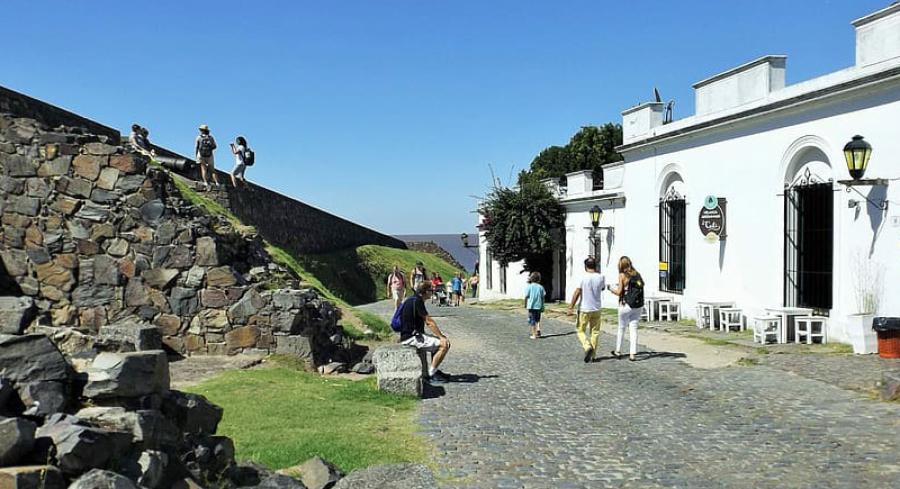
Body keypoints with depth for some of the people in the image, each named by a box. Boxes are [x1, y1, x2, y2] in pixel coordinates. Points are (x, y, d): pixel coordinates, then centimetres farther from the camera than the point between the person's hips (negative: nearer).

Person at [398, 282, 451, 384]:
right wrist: (441, 337, -11)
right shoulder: (416, 301, -16)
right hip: (411, 338, -10)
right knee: (444, 344, -14)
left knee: (439, 341, 21)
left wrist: (440, 336, 17)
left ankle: (434, 371, 22)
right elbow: (429, 322, -17)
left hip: (414, 334, 10)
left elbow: (427, 322, 20)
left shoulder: (414, 300, 15)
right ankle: (431, 375, -8)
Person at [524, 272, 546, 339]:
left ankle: (534, 335, 7)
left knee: (532, 321, 5)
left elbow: (526, 296, -7)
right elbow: (543, 297, 3)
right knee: (537, 320, 19)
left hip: (531, 306, -2)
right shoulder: (540, 287, 2)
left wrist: (525, 305, 6)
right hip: (538, 306, 2)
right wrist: (542, 307, 12)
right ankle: (538, 329, -3)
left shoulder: (529, 286, -5)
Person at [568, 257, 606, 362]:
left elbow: (577, 293, -13)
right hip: (596, 309, 3)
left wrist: (571, 307, -7)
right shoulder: (601, 277, -1)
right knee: (595, 332, 11)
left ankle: (587, 346, -15)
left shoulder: (583, 277, -11)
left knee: (581, 331, 9)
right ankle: (592, 355, 12)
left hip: (584, 309, -3)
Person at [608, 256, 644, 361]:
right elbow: (642, 285, 11)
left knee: (621, 328, 11)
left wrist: (610, 288, 8)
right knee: (633, 329, 6)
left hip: (626, 305, -4)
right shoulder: (637, 274, 6)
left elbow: (619, 292, -9)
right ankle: (632, 354, 3)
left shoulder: (622, 275, -8)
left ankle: (618, 351, 22)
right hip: (637, 306, 4)